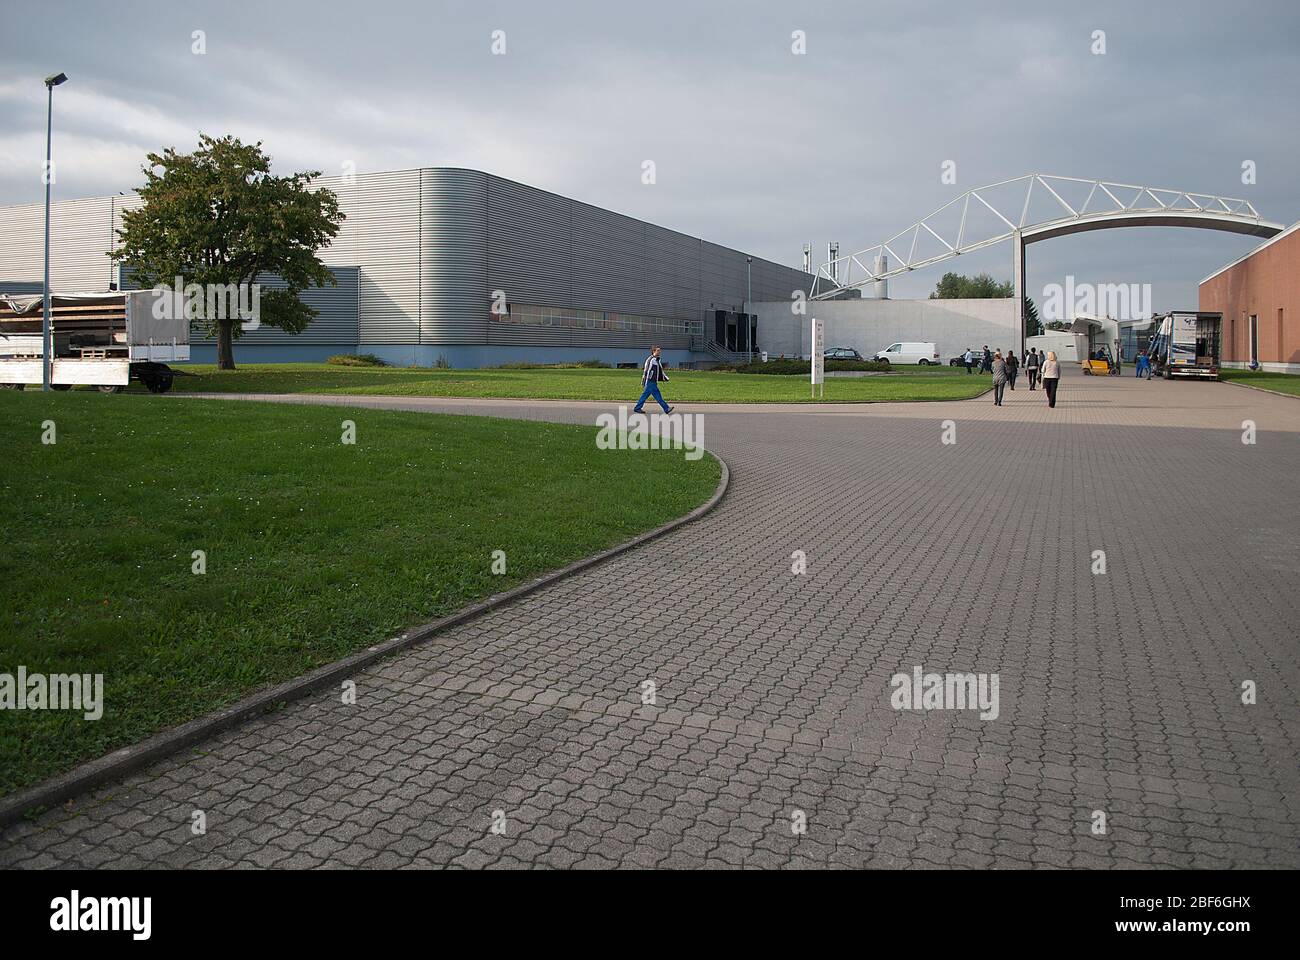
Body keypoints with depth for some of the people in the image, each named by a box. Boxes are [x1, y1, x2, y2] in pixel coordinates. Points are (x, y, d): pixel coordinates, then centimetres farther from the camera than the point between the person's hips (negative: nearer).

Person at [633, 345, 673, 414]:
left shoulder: (658, 360, 17)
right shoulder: (650, 360, -13)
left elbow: (661, 371, 25)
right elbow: (646, 371, -15)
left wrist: (665, 378, 15)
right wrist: (644, 381, -17)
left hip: (654, 382, 10)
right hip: (650, 381, -10)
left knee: (645, 395, 10)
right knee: (658, 396, -6)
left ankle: (637, 408, 13)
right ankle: (666, 409, -4)